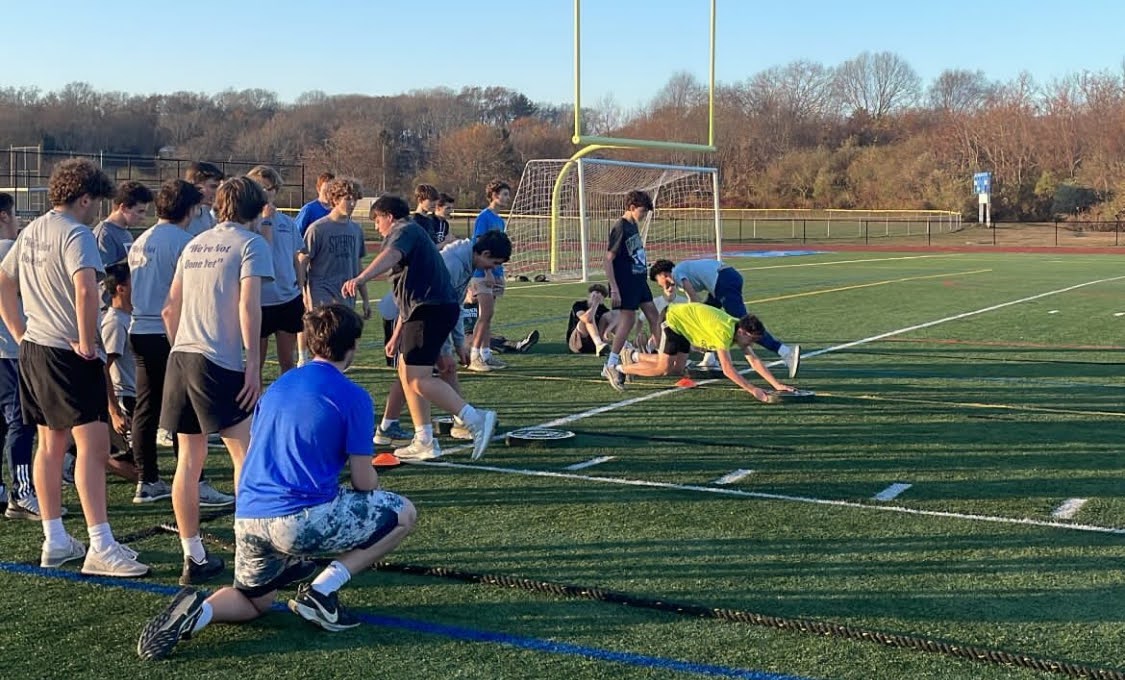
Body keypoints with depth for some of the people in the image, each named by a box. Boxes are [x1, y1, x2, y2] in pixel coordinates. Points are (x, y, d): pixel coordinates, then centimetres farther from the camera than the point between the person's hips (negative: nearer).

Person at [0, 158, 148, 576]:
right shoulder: (75, 234, -14)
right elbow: (85, 289, -30)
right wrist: (87, 342, -20)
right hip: (68, 354, -9)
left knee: (50, 445, 15)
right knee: (92, 446, -10)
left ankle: (55, 541, 21)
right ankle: (100, 547, -13)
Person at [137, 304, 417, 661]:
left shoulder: (278, 385, 17)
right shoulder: (353, 397, -4)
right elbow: (364, 482, -3)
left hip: (247, 519, 7)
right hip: (301, 520, -6)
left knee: (254, 601, 31)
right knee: (403, 513, 12)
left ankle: (199, 610, -3)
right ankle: (322, 589, 1)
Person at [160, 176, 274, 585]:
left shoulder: (195, 244, 19)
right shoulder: (250, 244, -2)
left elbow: (170, 309, 19)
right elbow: (249, 307, -12)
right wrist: (253, 363, -11)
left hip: (181, 356, 7)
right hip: (219, 362, -7)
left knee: (189, 460, 8)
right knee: (245, 455, 2)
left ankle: (194, 558, 13)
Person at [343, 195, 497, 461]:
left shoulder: (404, 230, -2)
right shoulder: (414, 234, 30)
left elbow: (392, 255, -28)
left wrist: (361, 278, -45)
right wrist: (398, 334, 34)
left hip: (430, 309, -11)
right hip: (432, 308, 11)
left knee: (419, 380, -14)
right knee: (406, 372, 15)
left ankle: (476, 420, -19)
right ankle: (424, 440, 16)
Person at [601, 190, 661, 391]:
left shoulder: (633, 226, 10)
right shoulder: (620, 228, -17)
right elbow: (608, 259, -19)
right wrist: (614, 289, -22)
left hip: (638, 280, 9)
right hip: (625, 282, -9)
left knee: (653, 315, 11)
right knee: (628, 319, -7)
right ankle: (611, 365, -1)